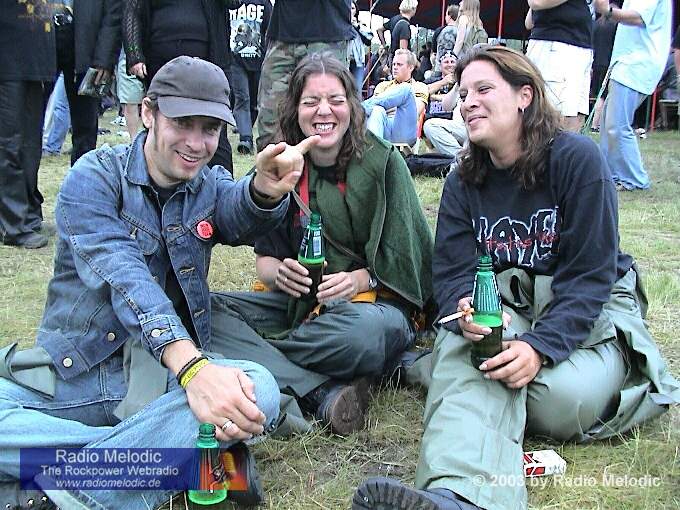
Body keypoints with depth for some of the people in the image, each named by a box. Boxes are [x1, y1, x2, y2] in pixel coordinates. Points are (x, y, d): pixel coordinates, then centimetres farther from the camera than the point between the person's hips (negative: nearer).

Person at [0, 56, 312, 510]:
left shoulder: (210, 186, 9)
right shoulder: (95, 177, -5)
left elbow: (242, 217, -16)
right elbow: (123, 277, -23)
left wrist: (266, 189, -42)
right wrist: (192, 367, -39)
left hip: (166, 375, 3)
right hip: (71, 371, -2)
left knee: (259, 389, -29)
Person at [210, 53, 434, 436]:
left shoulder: (383, 163, -5)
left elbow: (405, 258, -5)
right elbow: (265, 257, 7)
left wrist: (363, 278, -24)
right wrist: (279, 273, -17)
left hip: (374, 300, -3)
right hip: (300, 302, 4)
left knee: (374, 329, -40)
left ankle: (252, 351, -17)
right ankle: (324, 394, -32)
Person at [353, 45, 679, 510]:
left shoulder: (577, 158, -12)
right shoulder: (463, 182, 4)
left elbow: (591, 273, -16)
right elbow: (453, 271, -5)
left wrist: (540, 346, -30)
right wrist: (465, 310, -30)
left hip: (592, 308, -2)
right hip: (506, 304, 3)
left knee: (560, 400, -35)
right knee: (466, 355, -34)